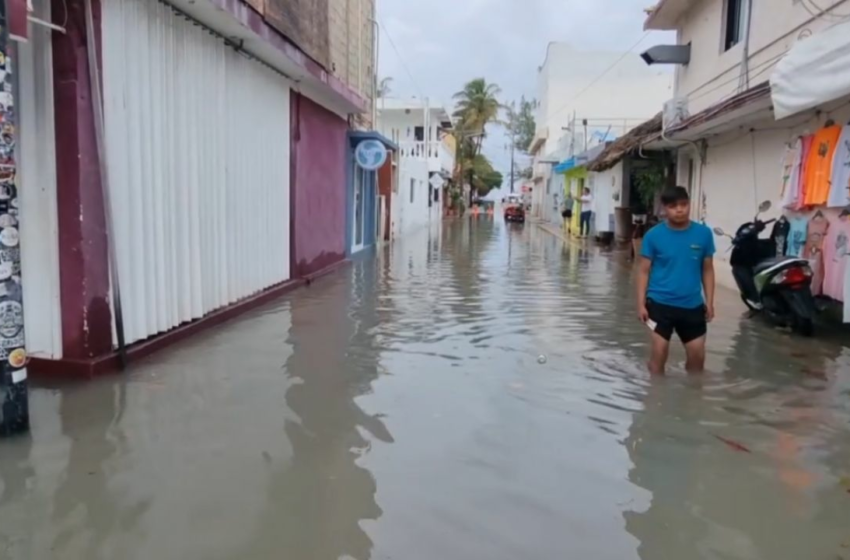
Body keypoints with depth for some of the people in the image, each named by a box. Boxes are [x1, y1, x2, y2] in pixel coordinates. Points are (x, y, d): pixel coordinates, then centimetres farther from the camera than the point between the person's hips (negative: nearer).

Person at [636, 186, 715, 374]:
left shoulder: (703, 234, -2)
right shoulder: (654, 235, -8)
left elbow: (707, 269, 6)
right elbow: (644, 270, -3)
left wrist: (709, 302, 4)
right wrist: (641, 303, -7)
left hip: (692, 305, 3)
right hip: (660, 303, -2)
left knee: (698, 355, 11)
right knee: (659, 352, 2)